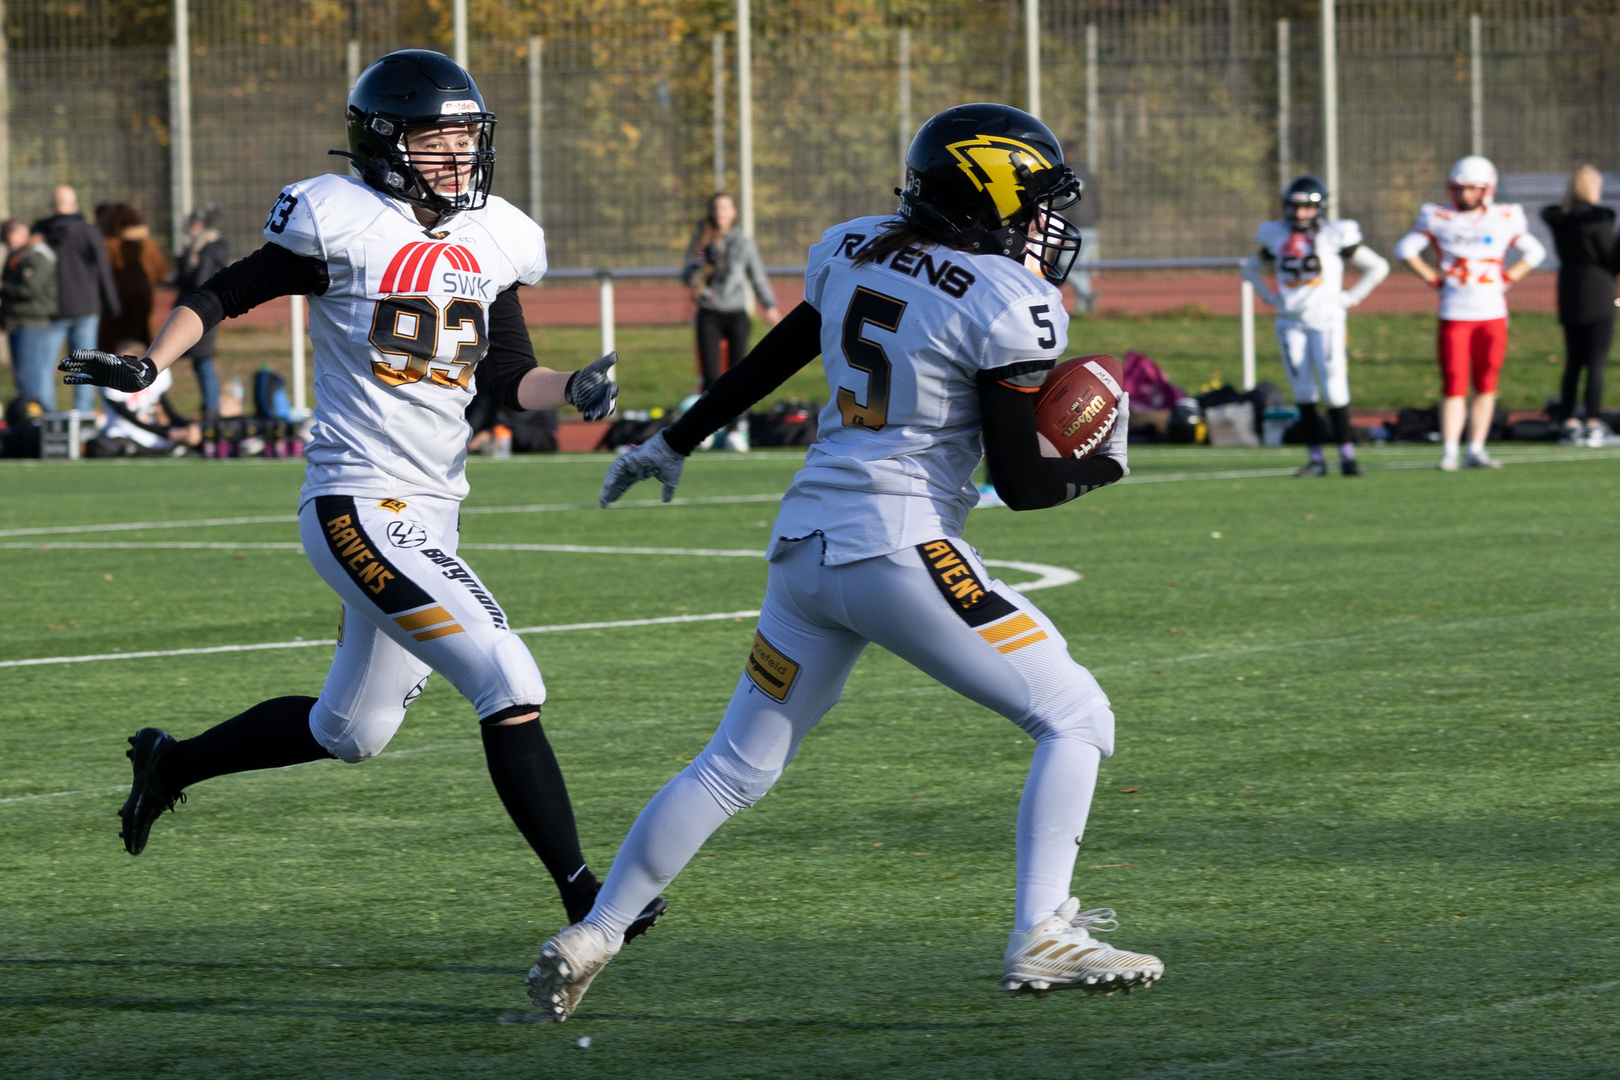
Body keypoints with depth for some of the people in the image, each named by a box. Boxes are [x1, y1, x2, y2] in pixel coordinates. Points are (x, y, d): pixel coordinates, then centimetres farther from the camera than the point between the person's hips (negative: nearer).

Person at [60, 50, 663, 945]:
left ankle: (170, 764, 41)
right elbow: (226, 295, 0)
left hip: (429, 516, 8)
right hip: (358, 509, -8)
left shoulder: (492, 242, 9)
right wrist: (148, 365, -14)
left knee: (350, 730, 21)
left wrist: (574, 390, -7)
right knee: (509, 685, -17)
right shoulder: (343, 225, -9)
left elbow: (511, 381, 13)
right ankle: (582, 895, -12)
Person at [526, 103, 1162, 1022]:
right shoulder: (1006, 304, -10)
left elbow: (769, 361, 22)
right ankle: (1042, 940, -5)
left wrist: (676, 443, 35)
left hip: (807, 542, 7)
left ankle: (589, 939, 19)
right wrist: (1102, 464, 9)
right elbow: (1021, 483, -11)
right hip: (901, 546, -7)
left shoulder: (855, 253, 9)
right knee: (1076, 718, 3)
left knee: (737, 766, 18)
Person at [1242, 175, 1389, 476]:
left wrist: (1350, 298, -4)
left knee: (1334, 389, -10)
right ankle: (1316, 459, 7)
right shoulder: (1276, 236, 6)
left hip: (1326, 319, -4)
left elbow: (1378, 267, 1)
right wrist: (1271, 298, 11)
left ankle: (1347, 454, -3)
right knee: (1303, 392, 3)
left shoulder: (1335, 236, -5)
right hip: (1291, 323, 4)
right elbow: (1251, 268, 23)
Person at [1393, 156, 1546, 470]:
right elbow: (1405, 249, 10)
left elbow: (1534, 252, 18)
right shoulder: (1439, 219, 2)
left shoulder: (1505, 220, 5)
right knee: (1454, 385, -6)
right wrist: (1432, 277, 3)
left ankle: (1476, 450, 8)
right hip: (1454, 313, -2)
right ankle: (1448, 452, -5)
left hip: (1492, 314, 2)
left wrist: (1508, 278, 6)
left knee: (1486, 385, 2)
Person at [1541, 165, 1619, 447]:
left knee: (1573, 362, 12)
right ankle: (1594, 424, -5)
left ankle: (1568, 422, 11)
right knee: (1596, 363, -2)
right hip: (1597, 298, -6)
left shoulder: (1559, 220, 2)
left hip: (1568, 298, 6)